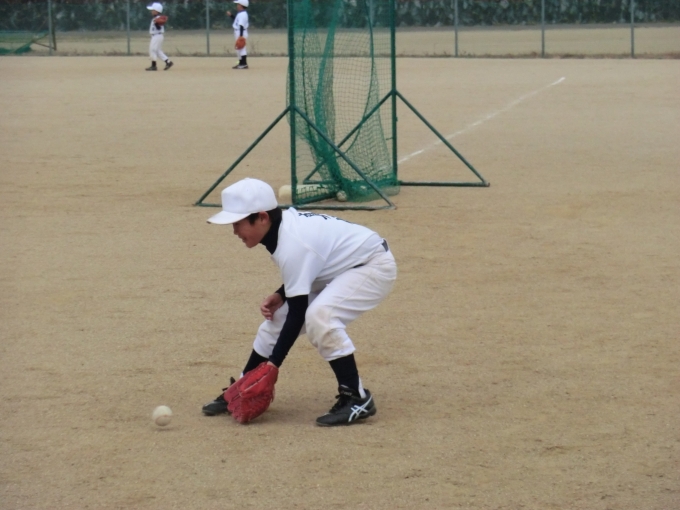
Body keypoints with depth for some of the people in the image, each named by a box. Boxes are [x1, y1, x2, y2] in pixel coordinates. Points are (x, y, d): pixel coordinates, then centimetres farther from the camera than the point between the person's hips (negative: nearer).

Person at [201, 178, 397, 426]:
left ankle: (356, 398, -24)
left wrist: (272, 366, -25)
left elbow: (297, 313, -27)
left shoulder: (292, 244, -31)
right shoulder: (283, 222, -6)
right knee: (276, 318, 8)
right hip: (342, 267, 10)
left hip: (374, 266, -10)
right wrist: (280, 296, -5)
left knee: (318, 315, -32)